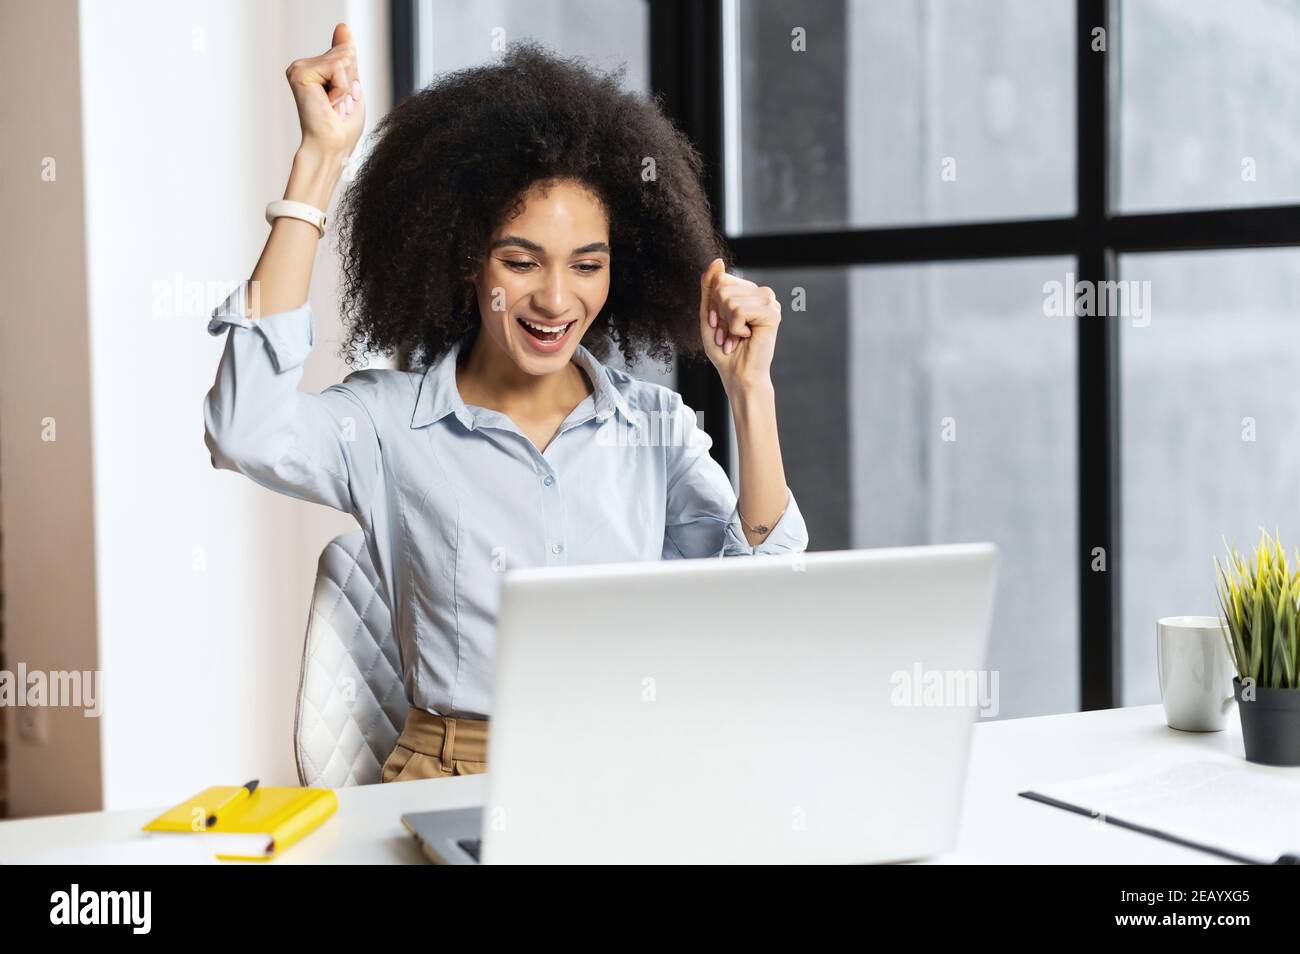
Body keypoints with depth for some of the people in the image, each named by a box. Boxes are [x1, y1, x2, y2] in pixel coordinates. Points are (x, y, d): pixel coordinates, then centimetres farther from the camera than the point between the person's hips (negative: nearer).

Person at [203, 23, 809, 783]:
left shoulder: (658, 427, 7)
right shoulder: (390, 421, -1)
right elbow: (248, 433, -22)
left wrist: (750, 389, -12)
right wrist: (320, 160, -17)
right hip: (452, 777, -1)